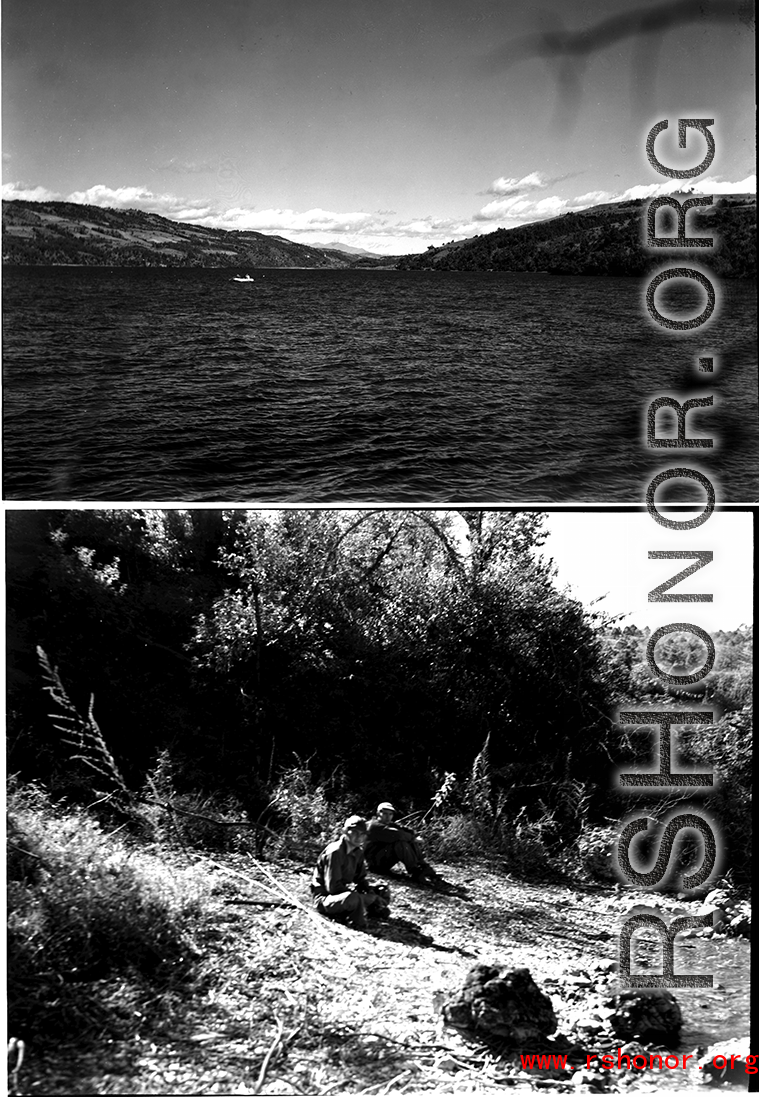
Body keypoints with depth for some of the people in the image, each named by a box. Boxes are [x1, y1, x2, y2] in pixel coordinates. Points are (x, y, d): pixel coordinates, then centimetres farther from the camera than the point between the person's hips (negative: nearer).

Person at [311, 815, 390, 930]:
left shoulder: (358, 852, 6)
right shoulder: (335, 852, -21)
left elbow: (360, 879, 13)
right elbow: (333, 887, -25)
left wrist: (370, 893, -11)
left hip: (343, 892, 10)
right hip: (324, 898, -10)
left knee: (383, 892, 3)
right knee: (353, 899, -41)